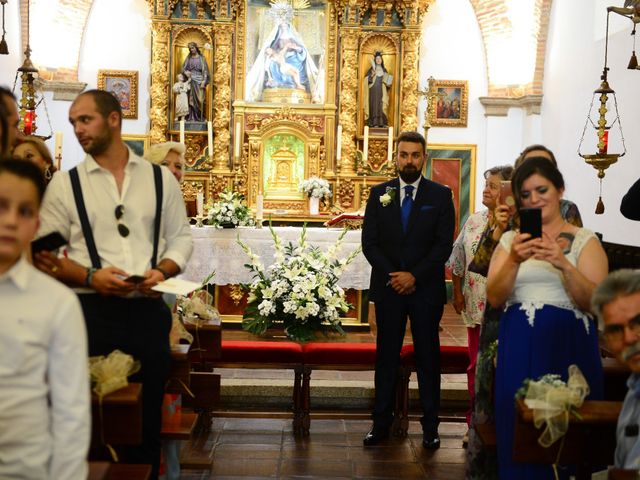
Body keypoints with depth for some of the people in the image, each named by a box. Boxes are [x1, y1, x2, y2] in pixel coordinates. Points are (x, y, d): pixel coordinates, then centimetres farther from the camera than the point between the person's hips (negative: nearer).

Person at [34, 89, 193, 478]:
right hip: (91, 312, -1)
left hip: (148, 310, 1)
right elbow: (45, 253, 2)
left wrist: (162, 270, -8)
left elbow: (181, 237, 12)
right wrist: (91, 277, -14)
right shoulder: (65, 184, 5)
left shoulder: (160, 178, 9)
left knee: (148, 415, 6)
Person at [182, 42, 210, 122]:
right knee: (190, 99, -4)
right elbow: (183, 68, 13)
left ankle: (199, 117, -4)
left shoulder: (201, 58, 4)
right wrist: (185, 72, -11)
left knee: (199, 99, -7)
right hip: (191, 80, 2)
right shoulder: (188, 58, 12)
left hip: (199, 80, -2)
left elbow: (205, 70, -1)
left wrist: (204, 82, -11)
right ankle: (190, 117, -5)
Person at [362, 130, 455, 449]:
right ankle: (381, 424, 13)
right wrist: (393, 276, -10)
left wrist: (414, 276, -13)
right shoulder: (379, 193, 7)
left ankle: (430, 428, 12)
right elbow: (369, 242, 2)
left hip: (426, 289, -1)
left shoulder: (440, 195, 2)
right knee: (386, 356, 6)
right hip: (388, 288, 2)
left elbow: (443, 244, -5)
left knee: (428, 357, 5)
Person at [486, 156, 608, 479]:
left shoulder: (585, 241, 3)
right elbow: (494, 298, 0)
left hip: (567, 346, -2)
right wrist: (515, 261, -18)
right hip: (518, 348, 3)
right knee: (519, 433, 5)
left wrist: (563, 264, -24)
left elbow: (594, 303, -9)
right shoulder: (510, 240, 11)